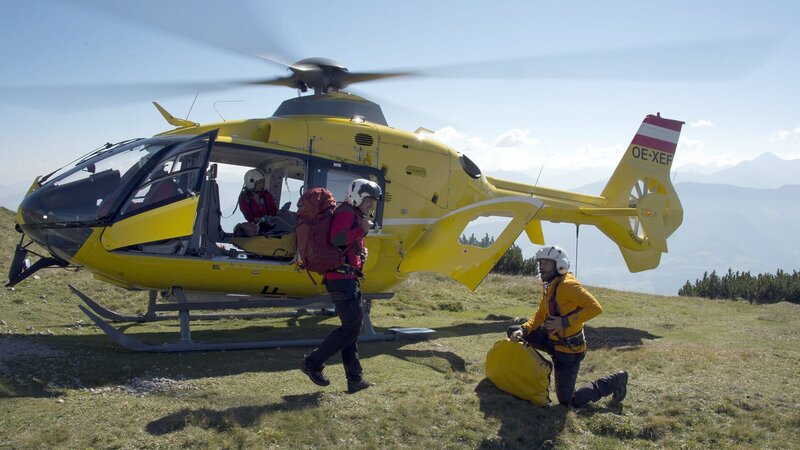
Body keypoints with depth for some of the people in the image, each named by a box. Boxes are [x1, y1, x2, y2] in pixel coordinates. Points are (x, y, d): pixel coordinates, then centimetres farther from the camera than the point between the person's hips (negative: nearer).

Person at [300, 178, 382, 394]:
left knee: (352, 327, 11)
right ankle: (313, 363, 1)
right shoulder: (346, 212, -10)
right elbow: (337, 238, -27)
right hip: (342, 278, -11)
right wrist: (362, 230, -19)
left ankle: (355, 378, 15)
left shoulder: (354, 215, 22)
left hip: (347, 279, 11)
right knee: (351, 328, -9)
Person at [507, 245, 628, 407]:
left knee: (567, 400, -1)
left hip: (568, 349, -8)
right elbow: (540, 316, 10)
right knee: (513, 331, 5)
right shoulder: (549, 286, 6)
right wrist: (523, 330, -8)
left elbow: (595, 308, -30)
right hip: (552, 340, 8)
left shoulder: (567, 285, -23)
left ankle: (615, 381, 15)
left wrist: (565, 322, -31)